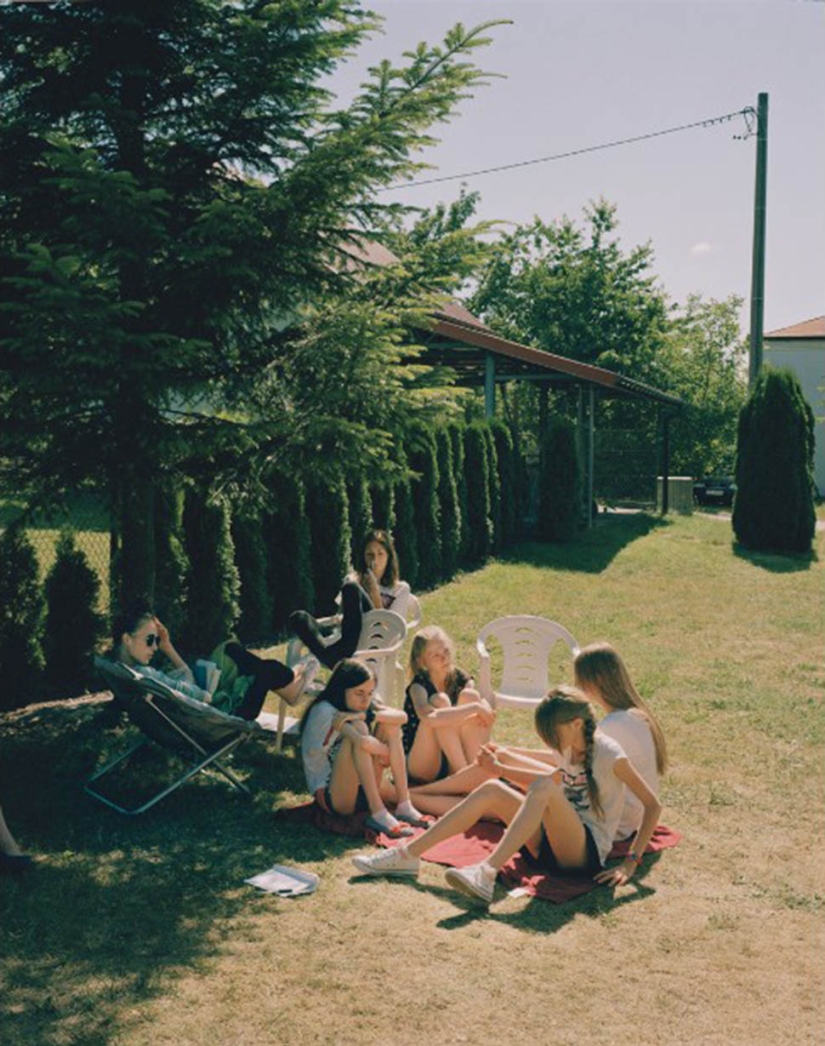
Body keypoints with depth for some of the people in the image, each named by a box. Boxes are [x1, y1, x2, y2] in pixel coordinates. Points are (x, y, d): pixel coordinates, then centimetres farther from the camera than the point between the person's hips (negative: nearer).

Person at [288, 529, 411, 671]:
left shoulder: (401, 589, 18)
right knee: (298, 617, -22)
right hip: (345, 639, 4)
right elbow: (341, 616, 20)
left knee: (351, 588, -28)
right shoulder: (354, 579, 28)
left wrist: (375, 594, 1)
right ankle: (332, 657, -52)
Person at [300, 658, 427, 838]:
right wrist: (385, 751, -13)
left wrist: (364, 715, -26)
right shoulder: (324, 711, -18)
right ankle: (378, 814, -27)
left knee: (390, 724, -7)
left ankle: (404, 806, -12)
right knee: (359, 727, -26)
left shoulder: (365, 705, 5)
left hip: (362, 792, 7)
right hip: (330, 796, -7)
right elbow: (364, 743, -33)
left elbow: (401, 716, -14)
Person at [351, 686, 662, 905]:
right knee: (492, 790, -12)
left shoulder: (608, 754, -12)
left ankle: (487, 872, -46)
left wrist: (630, 863, -16)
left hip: (587, 854, -7)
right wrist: (502, 769, 20)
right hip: (551, 845, 7)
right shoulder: (568, 748, 9)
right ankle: (407, 855, -16)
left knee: (543, 788, -33)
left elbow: (653, 806, -11)